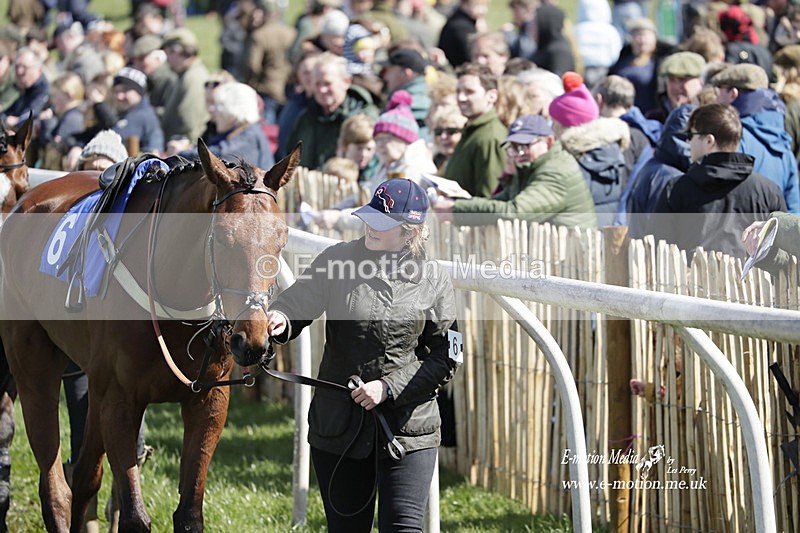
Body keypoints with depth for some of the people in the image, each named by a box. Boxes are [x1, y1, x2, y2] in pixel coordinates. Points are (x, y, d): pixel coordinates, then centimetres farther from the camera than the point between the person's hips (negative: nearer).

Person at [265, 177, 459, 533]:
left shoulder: (433, 281, -3)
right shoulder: (338, 260, 0)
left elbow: (445, 358, -2)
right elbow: (298, 300, -8)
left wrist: (389, 387, -14)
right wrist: (280, 320, -32)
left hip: (408, 427, -2)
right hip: (338, 422, 2)